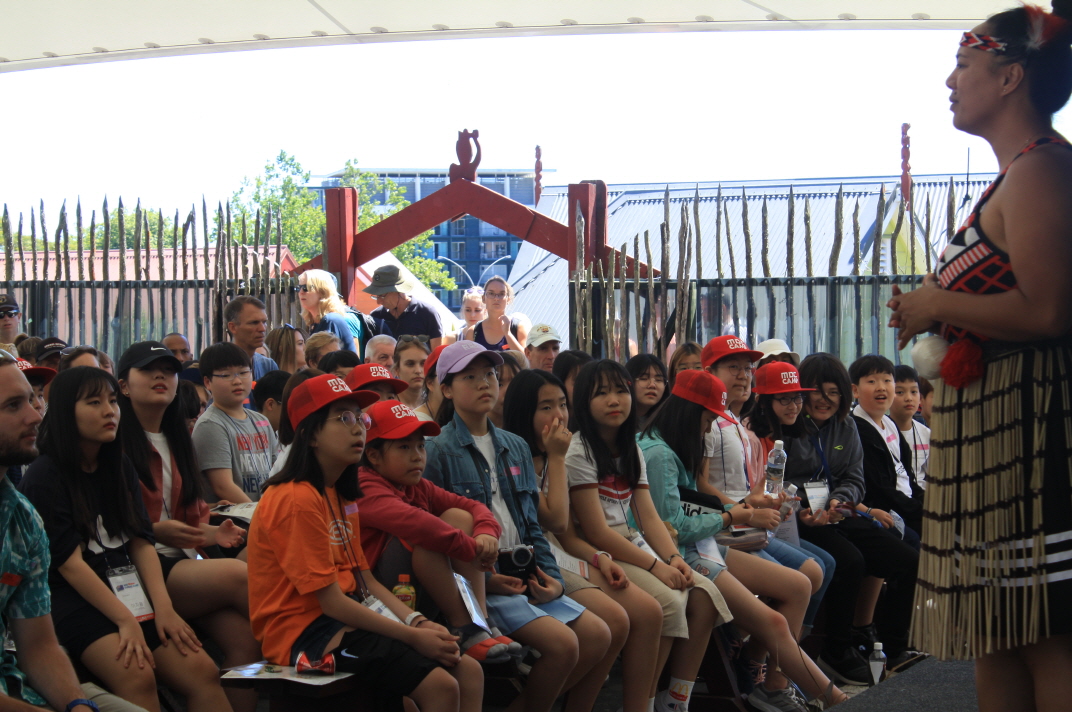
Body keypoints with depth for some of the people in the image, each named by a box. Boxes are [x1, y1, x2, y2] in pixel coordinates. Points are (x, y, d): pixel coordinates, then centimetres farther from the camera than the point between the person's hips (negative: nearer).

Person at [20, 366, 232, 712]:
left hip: (130, 594, 6)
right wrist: (126, 621, -19)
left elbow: (142, 541, 9)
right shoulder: (44, 477, -5)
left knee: (203, 671, -16)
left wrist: (163, 607, -7)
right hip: (75, 600, -6)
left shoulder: (120, 466, 15)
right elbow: (69, 562, -11)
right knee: (137, 676, -33)